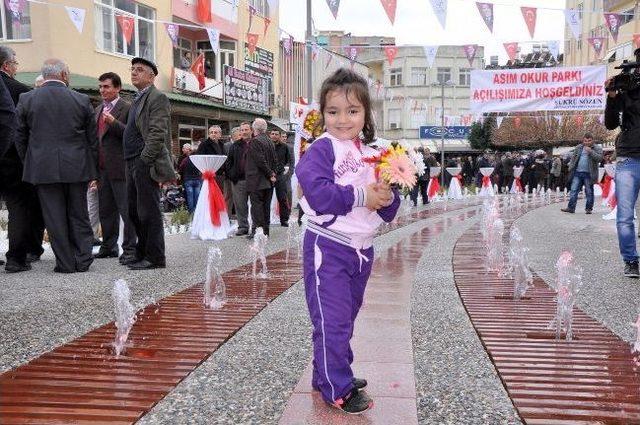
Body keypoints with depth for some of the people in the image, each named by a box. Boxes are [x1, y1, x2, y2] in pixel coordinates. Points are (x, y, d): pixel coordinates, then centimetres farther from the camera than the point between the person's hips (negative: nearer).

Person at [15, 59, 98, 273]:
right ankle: (83, 260, 13)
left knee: (54, 217, 5)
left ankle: (66, 263, 9)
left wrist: (29, 164, 17)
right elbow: (92, 139, 3)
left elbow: (20, 138, 5)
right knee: (78, 215, 11)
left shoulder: (26, 99, 0)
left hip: (43, 168, 0)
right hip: (77, 167, 1)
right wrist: (93, 170, 12)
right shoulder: (82, 100, 0)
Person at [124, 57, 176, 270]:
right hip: (133, 163, 9)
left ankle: (155, 257, 1)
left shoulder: (157, 98, -8)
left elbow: (158, 133, -16)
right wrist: (131, 162, 15)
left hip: (147, 163, -9)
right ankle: (142, 253, 23)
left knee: (148, 211, -6)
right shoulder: (137, 99, 21)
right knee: (134, 211, 13)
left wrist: (145, 159, -18)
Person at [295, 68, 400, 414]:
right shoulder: (321, 149, -10)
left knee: (346, 317, 18)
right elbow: (318, 193, -25)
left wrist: (387, 198, -12)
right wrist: (361, 196, -20)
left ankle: (327, 375, 34)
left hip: (362, 249, 7)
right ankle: (338, 389, 10)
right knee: (332, 320, -4)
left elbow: (387, 211, 11)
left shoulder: (372, 155, 10)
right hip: (328, 247, -7)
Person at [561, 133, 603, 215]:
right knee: (574, 190, 0)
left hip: (588, 174, -4)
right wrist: (570, 167, 8)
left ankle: (589, 208, 10)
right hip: (577, 172, 4)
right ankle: (571, 207, 0)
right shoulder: (578, 148, 14)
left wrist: (591, 151, -20)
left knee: (589, 192, 3)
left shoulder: (597, 149, 1)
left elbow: (599, 158, -13)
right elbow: (573, 158, 19)